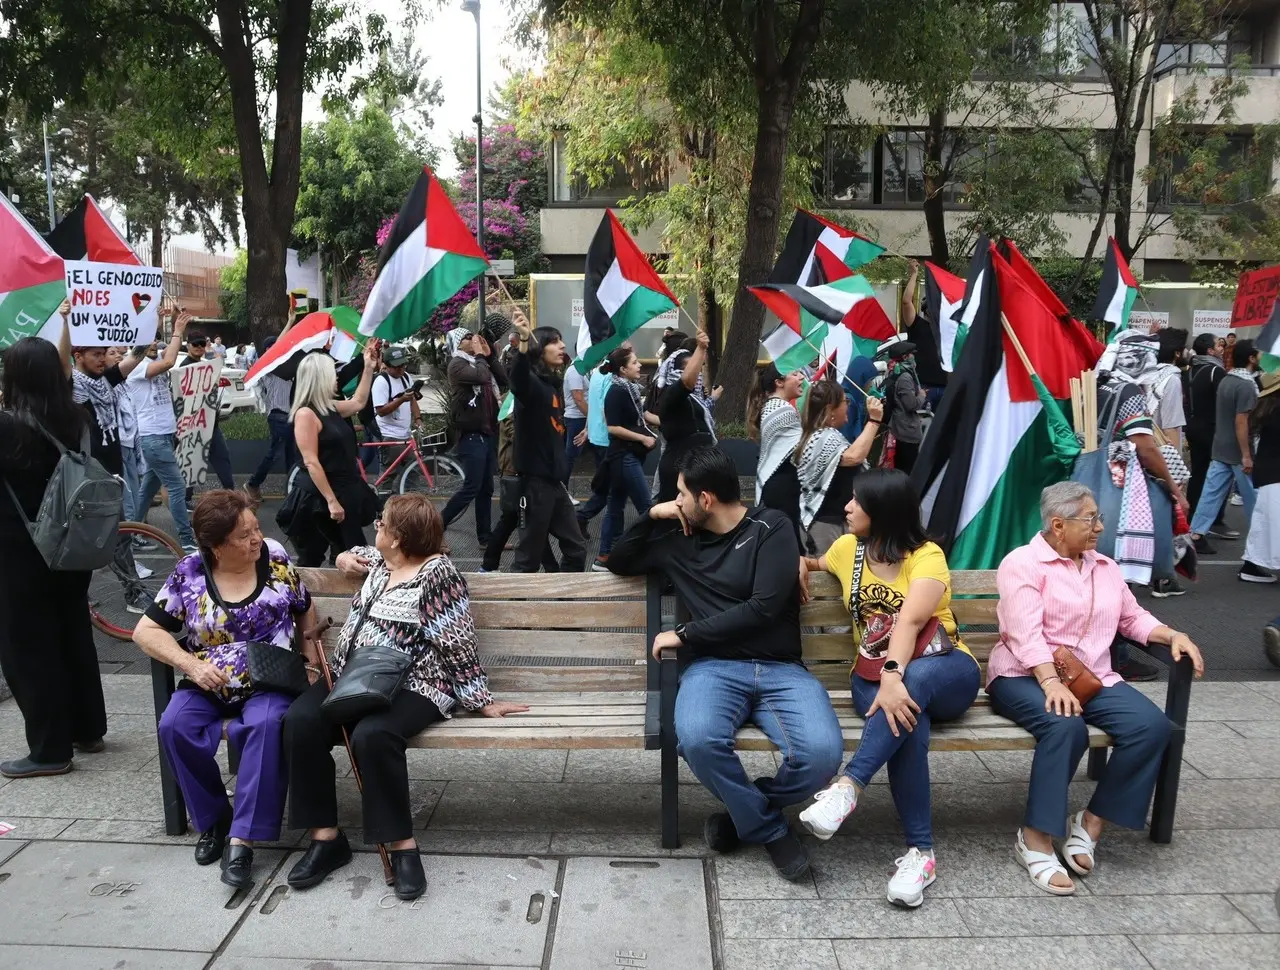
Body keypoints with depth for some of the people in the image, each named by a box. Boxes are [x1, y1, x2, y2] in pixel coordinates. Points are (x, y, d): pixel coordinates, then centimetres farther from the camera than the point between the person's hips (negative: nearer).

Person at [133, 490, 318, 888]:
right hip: (208, 686, 2)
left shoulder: (275, 557, -1)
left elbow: (305, 611, 13)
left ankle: (242, 839, -26)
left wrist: (311, 662, 3)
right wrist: (192, 665, -14)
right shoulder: (190, 572, -3)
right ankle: (213, 818, -4)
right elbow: (146, 630, 0)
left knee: (266, 725, -33)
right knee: (174, 726, -27)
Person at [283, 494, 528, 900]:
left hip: (409, 686, -7)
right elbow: (351, 555, 39)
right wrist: (345, 559, 15)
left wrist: (482, 700, -12)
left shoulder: (438, 572, -11)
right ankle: (327, 836, -12)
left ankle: (402, 846, -23)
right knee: (300, 721, -20)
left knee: (372, 735, -36)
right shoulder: (379, 561, 13)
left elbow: (458, 646, -12)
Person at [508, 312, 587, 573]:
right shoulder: (532, 383, -15)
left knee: (576, 550, 16)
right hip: (536, 481, -9)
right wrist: (524, 339, -56)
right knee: (529, 556, -2)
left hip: (554, 480, 9)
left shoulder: (554, 384, 10)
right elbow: (518, 378, -41)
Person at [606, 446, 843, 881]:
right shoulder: (679, 538, 14)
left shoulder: (771, 527, 1)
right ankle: (771, 828, -4)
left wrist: (684, 634, -6)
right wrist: (651, 517, 9)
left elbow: (764, 609, -10)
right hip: (714, 666, 2)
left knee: (821, 752, -29)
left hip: (780, 668, -1)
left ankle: (745, 813, 4)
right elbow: (618, 562, 26)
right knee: (697, 738, -33)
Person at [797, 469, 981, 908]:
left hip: (946, 673, -2)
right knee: (905, 722, -34)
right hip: (874, 675, 3)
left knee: (913, 680, -41)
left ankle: (848, 787, -43)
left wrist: (895, 676, -43)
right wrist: (803, 563, 9)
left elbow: (910, 621, -27)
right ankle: (920, 852, -29)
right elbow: (819, 564, 33)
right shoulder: (848, 548, 7)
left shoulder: (927, 556, -10)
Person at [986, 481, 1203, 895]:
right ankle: (1035, 837, -23)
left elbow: (1133, 617, 22)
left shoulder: (1105, 566, 18)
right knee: (1066, 726, -36)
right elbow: (1025, 634, -17)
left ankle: (1092, 822, -7)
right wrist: (1051, 681, -30)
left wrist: (1173, 635, 2)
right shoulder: (1022, 563, -6)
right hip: (1026, 677, -6)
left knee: (1152, 725, -19)